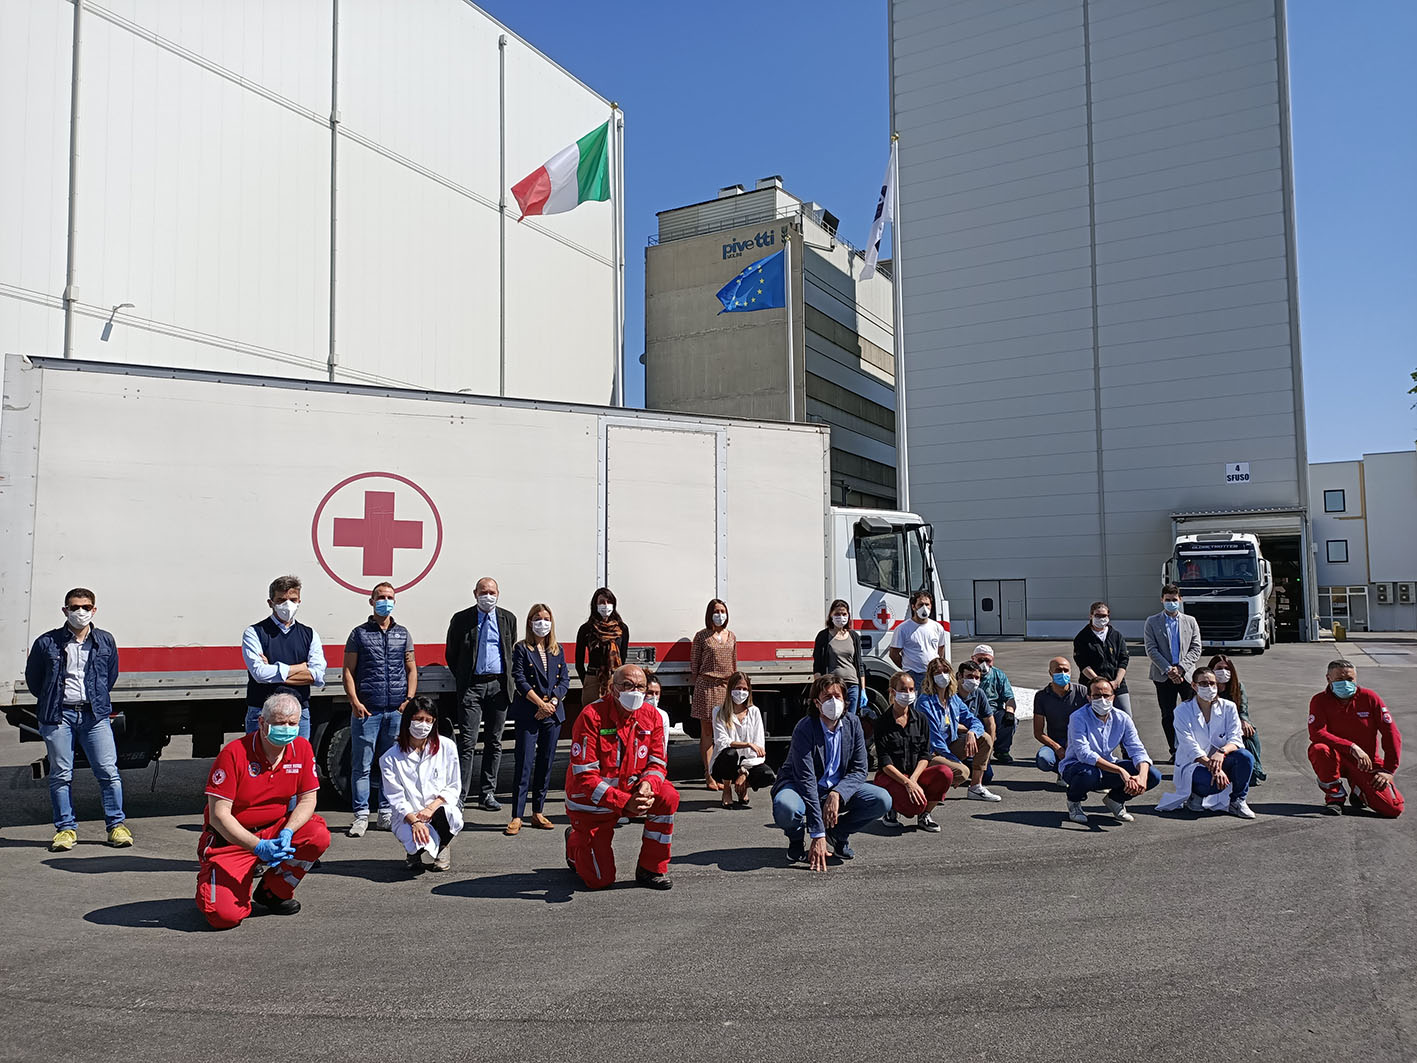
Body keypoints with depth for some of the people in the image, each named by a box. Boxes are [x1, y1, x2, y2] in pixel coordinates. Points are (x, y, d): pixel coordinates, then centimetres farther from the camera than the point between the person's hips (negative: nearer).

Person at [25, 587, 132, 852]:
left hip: (95, 714, 1)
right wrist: (51, 703, 16)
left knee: (108, 770, -2)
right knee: (61, 775, 3)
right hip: (58, 715, -1)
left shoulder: (105, 641, 7)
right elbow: (33, 679, 14)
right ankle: (66, 828, 14)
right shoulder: (47, 642, 1)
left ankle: (116, 824, 7)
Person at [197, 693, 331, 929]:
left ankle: (274, 891, 2)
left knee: (319, 836, -23)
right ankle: (209, 880, 18)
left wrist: (287, 833, -22)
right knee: (225, 916, -20)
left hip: (274, 830, 4)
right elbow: (218, 814, -20)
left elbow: (307, 799, -2)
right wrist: (258, 846, -29)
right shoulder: (234, 753, -19)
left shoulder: (301, 748, -5)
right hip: (229, 841, -4)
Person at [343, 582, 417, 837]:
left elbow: (411, 669, 14)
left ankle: (386, 813, 14)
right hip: (366, 710, -2)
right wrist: (354, 701, -8)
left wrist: (409, 699, 1)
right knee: (361, 765, -2)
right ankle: (361, 815, 6)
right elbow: (348, 671, 3)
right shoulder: (359, 634, 6)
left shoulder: (403, 634, 13)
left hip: (397, 710, 3)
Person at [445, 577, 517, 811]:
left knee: (494, 743, 7)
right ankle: (460, 795, -2)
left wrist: (507, 679, 11)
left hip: (499, 685, 3)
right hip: (472, 685, -3)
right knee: (467, 743, -7)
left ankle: (487, 794, 16)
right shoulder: (461, 619, 2)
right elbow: (452, 654, 8)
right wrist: (462, 680, 5)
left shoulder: (508, 619, 9)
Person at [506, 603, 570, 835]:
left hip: (553, 712, 4)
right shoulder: (522, 649, 0)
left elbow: (565, 679, 8)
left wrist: (552, 702, -8)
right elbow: (520, 680, -8)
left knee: (546, 763, 7)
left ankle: (538, 812, 16)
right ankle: (516, 817, -3)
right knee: (524, 763, -7)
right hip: (528, 713, -4)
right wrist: (541, 703, -14)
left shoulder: (558, 650, 13)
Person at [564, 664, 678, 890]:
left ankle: (651, 869, -7)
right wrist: (625, 802, -34)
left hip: (631, 790, 4)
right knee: (601, 880, -3)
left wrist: (647, 785, -28)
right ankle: (574, 841, 32)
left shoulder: (651, 716, -8)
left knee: (668, 797, -25)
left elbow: (657, 762, -3)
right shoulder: (591, 717, -23)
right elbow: (584, 777, -25)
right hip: (592, 802, -4)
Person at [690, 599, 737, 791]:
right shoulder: (702, 636, 1)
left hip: (727, 687, 4)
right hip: (706, 686, -4)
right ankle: (709, 776, 2)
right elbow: (694, 664, 3)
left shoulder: (731, 636, 14)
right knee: (707, 732, -1)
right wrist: (696, 687, -1)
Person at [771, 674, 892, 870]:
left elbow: (859, 770, -6)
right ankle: (797, 838, 1)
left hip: (839, 788, 4)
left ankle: (838, 832, 8)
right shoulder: (805, 729, -23)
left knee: (882, 800, -20)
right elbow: (806, 780, -29)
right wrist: (818, 835, -35)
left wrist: (837, 794, -28)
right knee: (786, 809, -38)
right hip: (801, 788, -4)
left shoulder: (853, 724, -7)